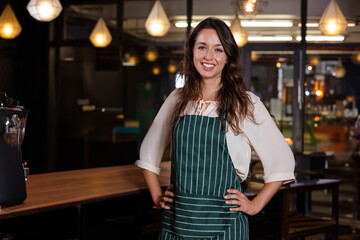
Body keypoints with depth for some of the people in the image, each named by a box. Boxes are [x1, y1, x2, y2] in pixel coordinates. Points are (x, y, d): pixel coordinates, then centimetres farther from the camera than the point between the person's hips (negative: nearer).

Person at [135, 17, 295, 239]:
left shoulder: (246, 103, -3)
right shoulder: (178, 100, 7)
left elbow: (282, 162, 0)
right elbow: (148, 152, 19)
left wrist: (255, 205, -3)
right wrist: (157, 196, 10)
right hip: (177, 221, 3)